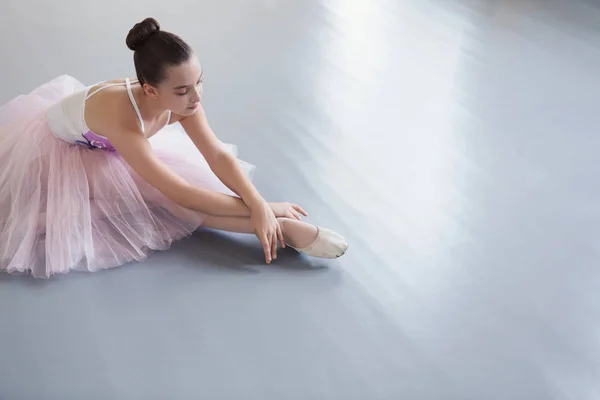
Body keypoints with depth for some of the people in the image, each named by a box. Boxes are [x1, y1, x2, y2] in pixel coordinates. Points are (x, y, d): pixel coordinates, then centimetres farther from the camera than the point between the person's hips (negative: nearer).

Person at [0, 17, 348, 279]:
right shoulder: (121, 117, -44)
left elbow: (219, 155, -23)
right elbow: (181, 194, -41)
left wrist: (259, 205, -38)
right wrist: (260, 209, -38)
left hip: (107, 147, 10)